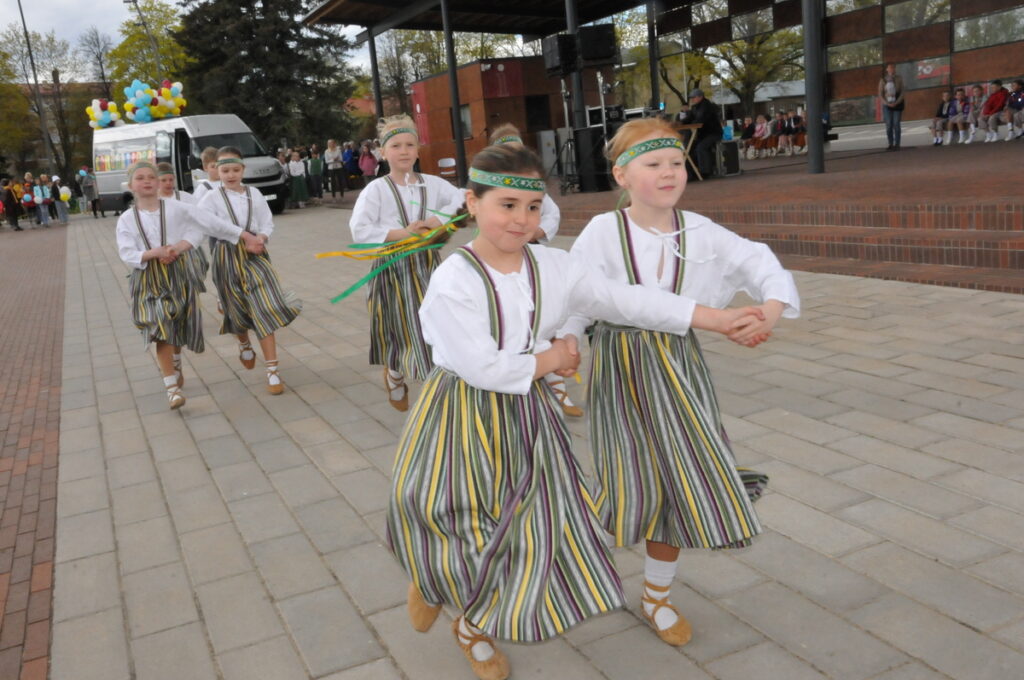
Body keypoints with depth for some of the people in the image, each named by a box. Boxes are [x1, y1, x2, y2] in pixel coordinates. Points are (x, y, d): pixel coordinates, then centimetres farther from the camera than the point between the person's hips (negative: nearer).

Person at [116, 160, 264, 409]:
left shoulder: (175, 208, -2)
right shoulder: (126, 219, 0)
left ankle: (175, 365, 43)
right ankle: (172, 387, -9)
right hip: (148, 279, -1)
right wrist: (156, 253, -23)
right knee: (161, 329, -13)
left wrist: (245, 236, -4)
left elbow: (211, 222, -3)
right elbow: (126, 254, -8)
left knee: (177, 327, 12)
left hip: (177, 274, 1)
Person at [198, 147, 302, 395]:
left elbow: (268, 224, 6)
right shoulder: (211, 199, -4)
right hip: (227, 258, -1)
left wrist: (261, 237, -13)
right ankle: (244, 345, 48)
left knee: (265, 309, -10)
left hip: (255, 254, 1)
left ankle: (272, 370, -8)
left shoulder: (254, 194, 4)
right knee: (238, 310, 13)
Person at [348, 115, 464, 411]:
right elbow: (359, 230, -16)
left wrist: (439, 218, -17)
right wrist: (401, 233, -19)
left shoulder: (433, 184, 3)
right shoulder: (376, 189, -7)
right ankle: (394, 378, 36)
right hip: (394, 268, -3)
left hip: (428, 265, 3)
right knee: (405, 331, 6)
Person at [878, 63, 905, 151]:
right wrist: (887, 103, -13)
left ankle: (897, 145, -2)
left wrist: (896, 103, -15)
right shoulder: (883, 80, 1)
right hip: (887, 105, 1)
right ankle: (891, 144, 3)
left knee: (896, 124, -5)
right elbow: (880, 94, 0)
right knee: (888, 125, -4)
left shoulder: (899, 78, 0)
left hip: (897, 104, -1)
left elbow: (902, 92, -2)